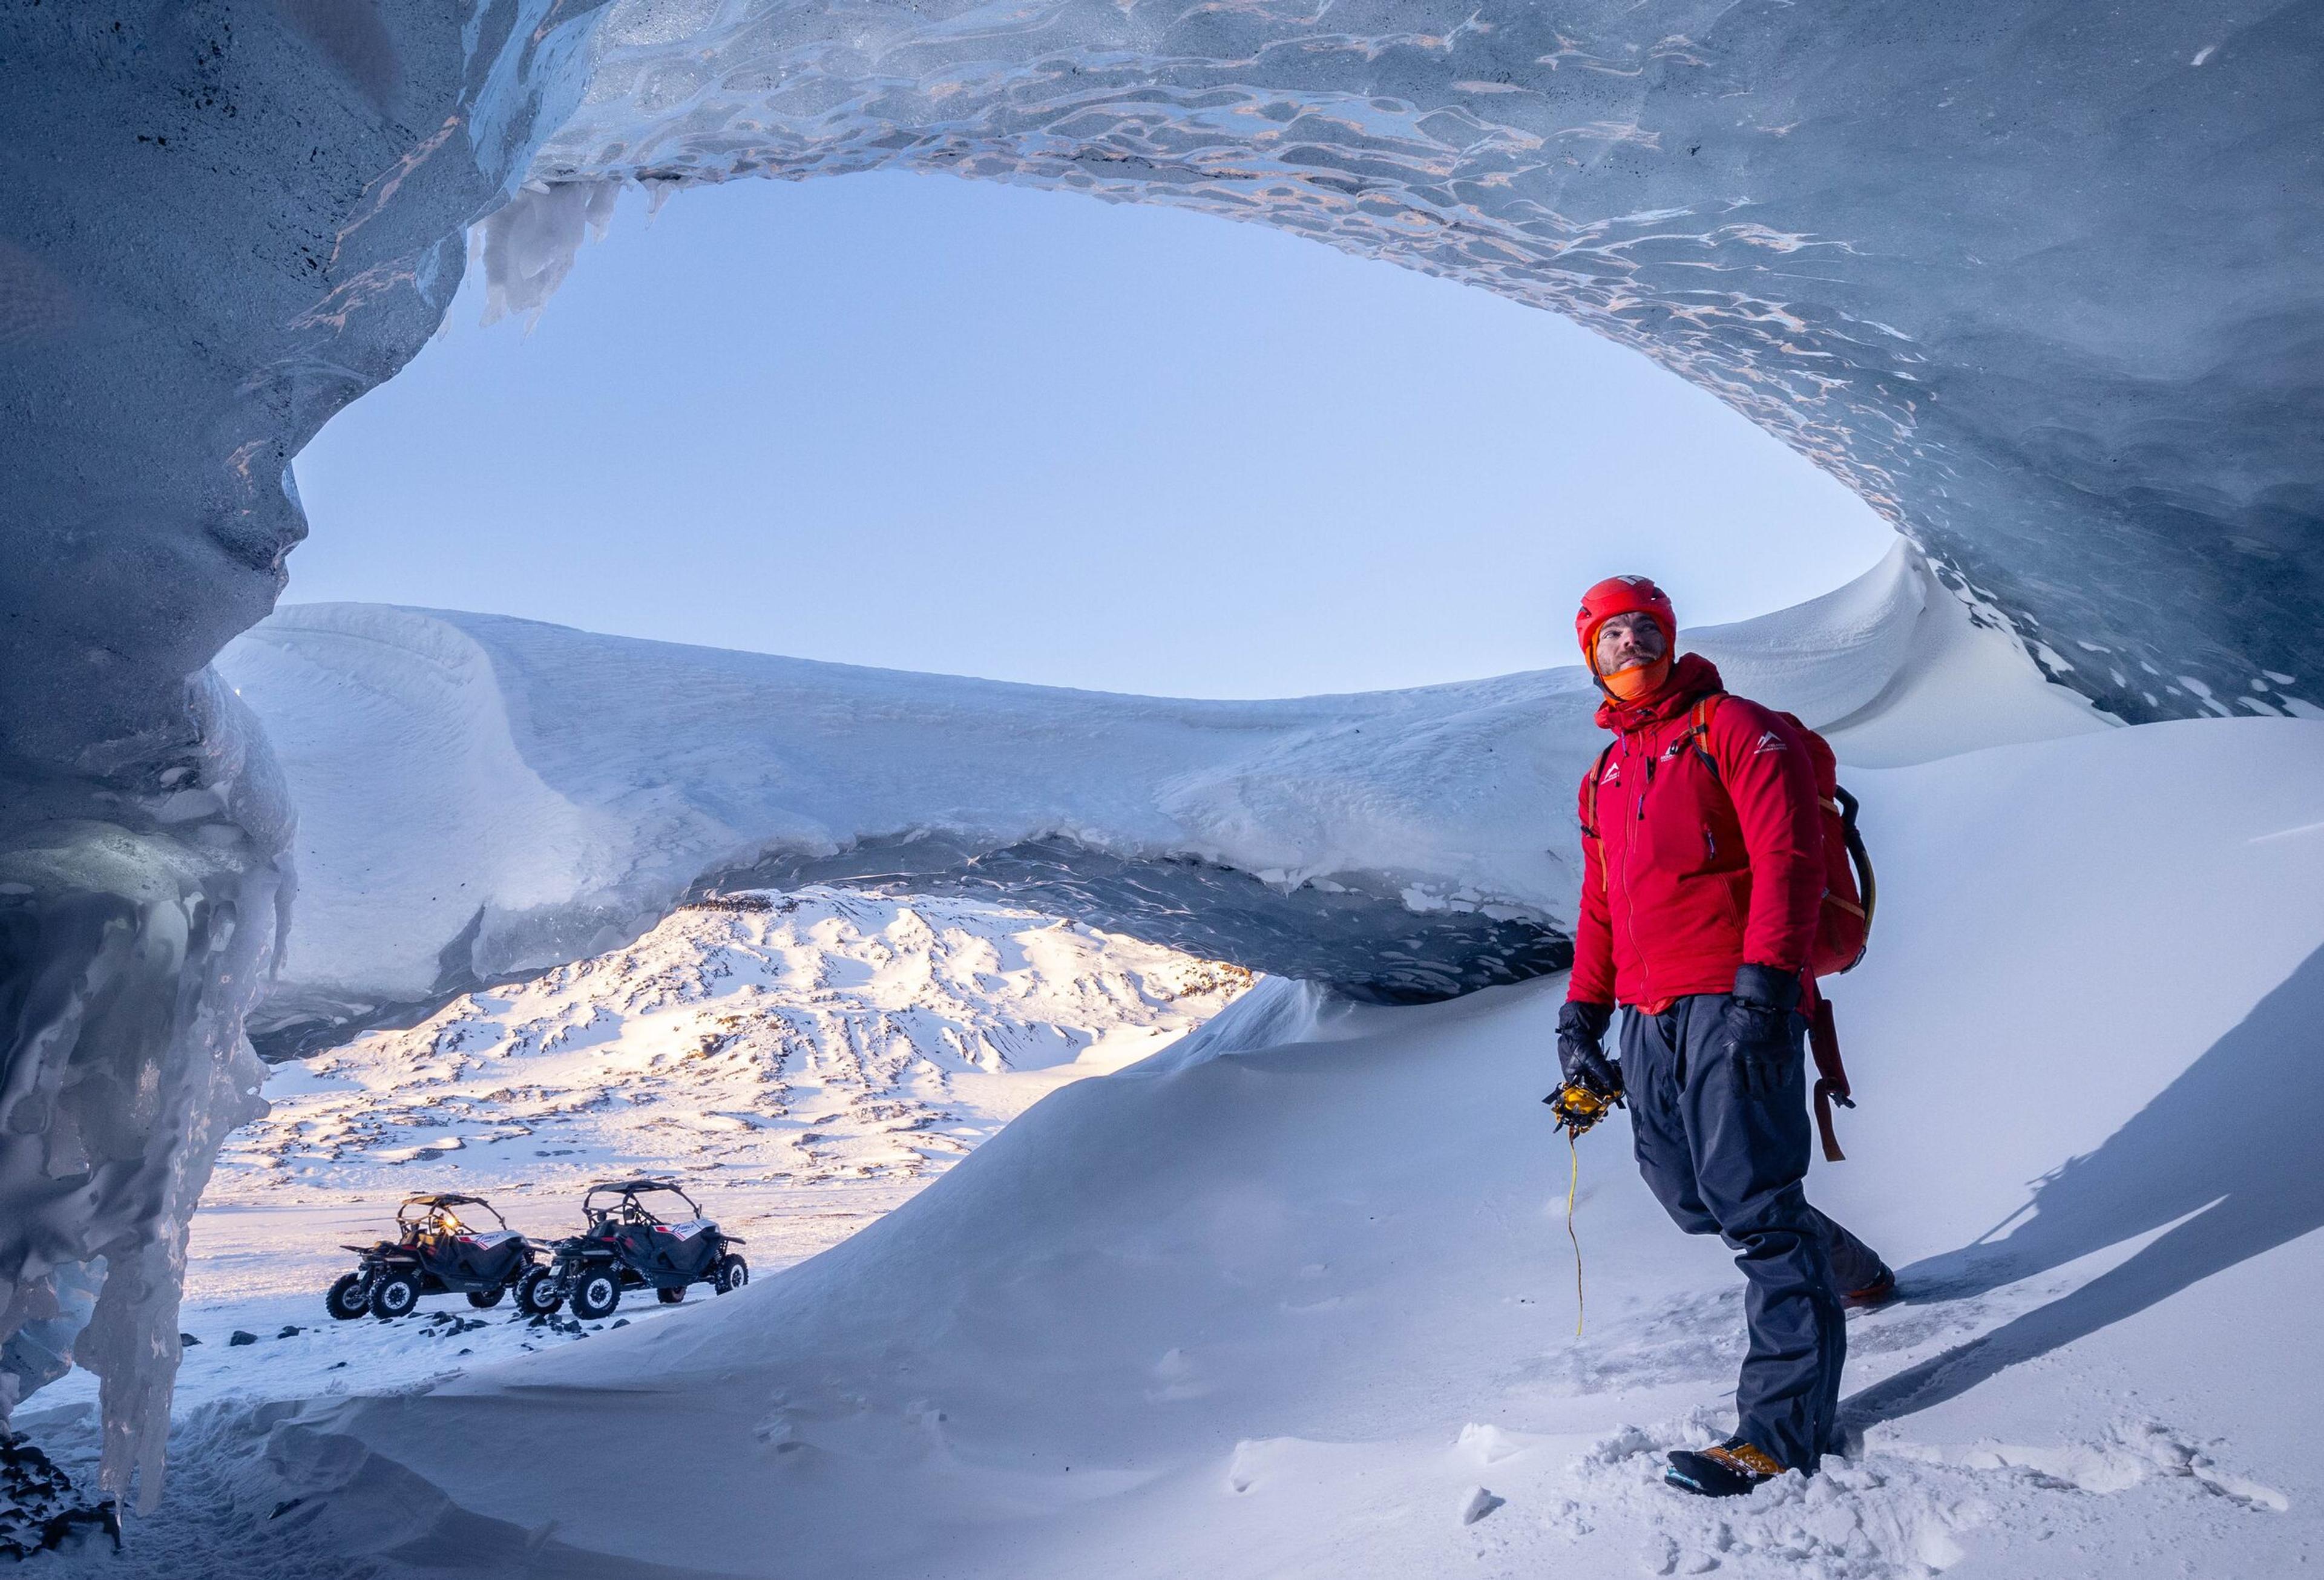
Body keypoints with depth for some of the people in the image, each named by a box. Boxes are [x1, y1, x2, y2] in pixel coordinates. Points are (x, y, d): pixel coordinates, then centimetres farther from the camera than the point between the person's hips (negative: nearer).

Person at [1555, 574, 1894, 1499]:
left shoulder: (1734, 729, 1)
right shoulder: (1605, 777, 23)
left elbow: (1788, 855, -10)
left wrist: (1764, 981, -20)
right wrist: (1582, 1016, 16)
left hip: (1733, 1000, -7)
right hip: (1648, 1016, 7)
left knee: (1750, 1200, -10)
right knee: (1686, 1192, 7)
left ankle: (1783, 1428, -3)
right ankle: (1845, 1274, 32)